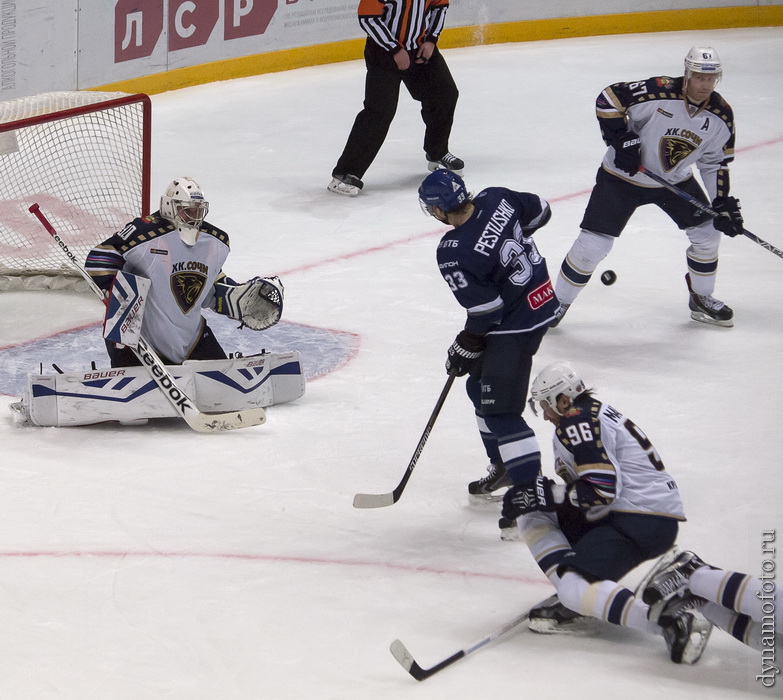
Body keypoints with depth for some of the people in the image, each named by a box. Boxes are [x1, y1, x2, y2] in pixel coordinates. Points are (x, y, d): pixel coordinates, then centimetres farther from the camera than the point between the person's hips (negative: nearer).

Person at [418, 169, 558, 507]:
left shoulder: (452, 254, -27)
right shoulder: (496, 199, -8)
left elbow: (485, 309, -23)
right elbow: (539, 211, 10)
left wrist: (465, 347, -6)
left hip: (516, 324, -10)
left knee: (498, 409, -8)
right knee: (480, 386, 22)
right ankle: (504, 466, 34)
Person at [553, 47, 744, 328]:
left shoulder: (721, 116, -11)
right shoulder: (659, 93, -28)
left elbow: (716, 163, 1)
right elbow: (608, 99, -22)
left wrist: (723, 204, -7)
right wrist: (621, 140, -26)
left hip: (675, 179, 5)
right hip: (623, 176, -5)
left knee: (708, 231, 2)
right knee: (593, 244, -9)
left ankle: (701, 299, 25)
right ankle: (558, 302, 10)